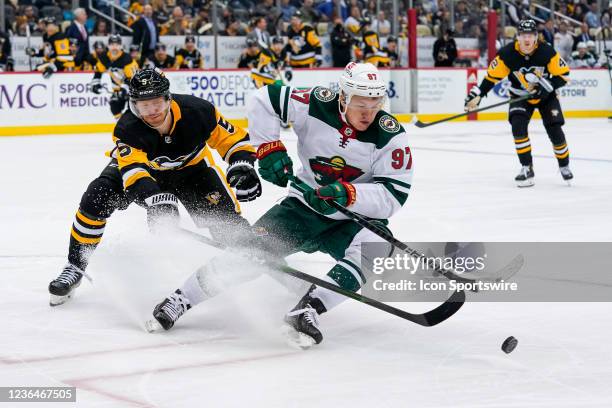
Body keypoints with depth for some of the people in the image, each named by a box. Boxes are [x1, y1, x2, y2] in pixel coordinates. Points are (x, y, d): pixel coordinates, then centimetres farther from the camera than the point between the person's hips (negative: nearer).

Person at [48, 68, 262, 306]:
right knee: (96, 198, -22)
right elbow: (133, 170, -50)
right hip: (141, 164, -1)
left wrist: (242, 167, -37)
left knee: (225, 216, -17)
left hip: (190, 168, 1)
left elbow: (234, 139, -20)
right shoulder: (127, 129, -36)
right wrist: (154, 196, -69)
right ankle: (75, 268, -7)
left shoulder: (197, 111, -32)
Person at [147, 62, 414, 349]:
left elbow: (393, 195, -23)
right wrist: (269, 148, -14)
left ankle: (307, 311, -33)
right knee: (255, 247, -14)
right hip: (306, 204, 1)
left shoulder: (391, 136, -18)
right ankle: (181, 299, -2)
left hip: (357, 217, -1)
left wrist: (348, 195, -37)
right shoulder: (317, 105, -15)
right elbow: (263, 100, -5)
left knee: (374, 248, -31)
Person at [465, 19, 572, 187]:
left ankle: (564, 165, 15)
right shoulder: (507, 53, -21)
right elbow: (492, 75, -11)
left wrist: (547, 86, -27)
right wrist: (477, 94, -18)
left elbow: (563, 73, -14)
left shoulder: (547, 51, -22)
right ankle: (527, 168, -11)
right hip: (520, 96, 1)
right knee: (518, 126, -21)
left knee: (555, 129, -9)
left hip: (546, 95, 0)